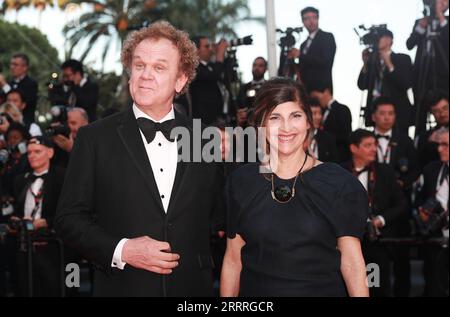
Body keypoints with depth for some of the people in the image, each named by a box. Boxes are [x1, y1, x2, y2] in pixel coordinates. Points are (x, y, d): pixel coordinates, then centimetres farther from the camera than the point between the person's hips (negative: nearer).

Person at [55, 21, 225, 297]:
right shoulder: (95, 138, -4)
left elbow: (216, 216, 10)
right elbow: (69, 217, -4)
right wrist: (120, 251, -16)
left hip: (193, 286, 2)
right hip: (122, 286, -2)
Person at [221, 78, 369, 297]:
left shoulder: (339, 184, -7)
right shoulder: (240, 182, -2)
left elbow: (352, 262, -8)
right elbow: (233, 259, 0)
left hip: (323, 290, -1)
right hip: (256, 291, 1)